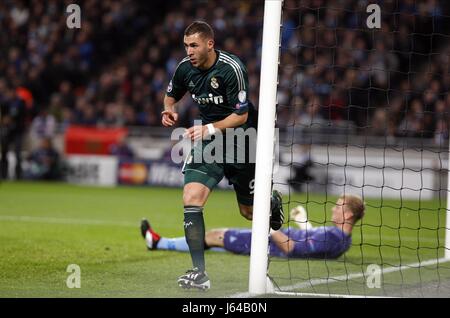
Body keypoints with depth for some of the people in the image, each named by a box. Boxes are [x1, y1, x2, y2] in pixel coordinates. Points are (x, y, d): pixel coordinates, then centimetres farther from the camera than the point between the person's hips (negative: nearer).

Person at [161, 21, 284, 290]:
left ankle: (273, 202, 51)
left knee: (249, 212, 11)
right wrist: (170, 111, -6)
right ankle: (199, 274, -19)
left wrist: (210, 128, -31)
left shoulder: (231, 69, -21)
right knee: (191, 199, -19)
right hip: (208, 139, 4)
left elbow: (241, 115, -20)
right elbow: (171, 95, 16)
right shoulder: (186, 68, -4)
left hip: (240, 139, -4)